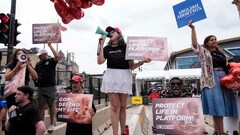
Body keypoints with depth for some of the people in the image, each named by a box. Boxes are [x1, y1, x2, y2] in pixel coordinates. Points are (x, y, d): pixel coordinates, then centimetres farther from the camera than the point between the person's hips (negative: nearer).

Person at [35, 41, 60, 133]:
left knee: (51, 106, 5)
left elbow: (57, 56, -22)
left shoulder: (51, 61, -1)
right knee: (41, 106, 6)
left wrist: (50, 45, -17)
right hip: (40, 88, 4)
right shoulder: (38, 64, 13)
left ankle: (51, 124, 16)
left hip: (50, 87, -4)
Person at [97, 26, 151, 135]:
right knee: (115, 106, -6)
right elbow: (100, 61, -5)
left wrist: (142, 62, -14)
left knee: (122, 107, 7)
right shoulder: (106, 48, 11)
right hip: (111, 77, 1)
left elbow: (131, 66, 3)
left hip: (124, 77, 0)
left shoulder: (126, 47, 5)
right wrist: (101, 45, -3)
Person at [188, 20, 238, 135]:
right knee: (217, 105, -11)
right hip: (211, 79, -6)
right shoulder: (203, 51, 6)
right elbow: (194, 44, -8)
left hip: (223, 78, 6)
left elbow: (227, 66, 21)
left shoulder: (221, 53, 22)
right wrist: (193, 28, -12)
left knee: (221, 105, 6)